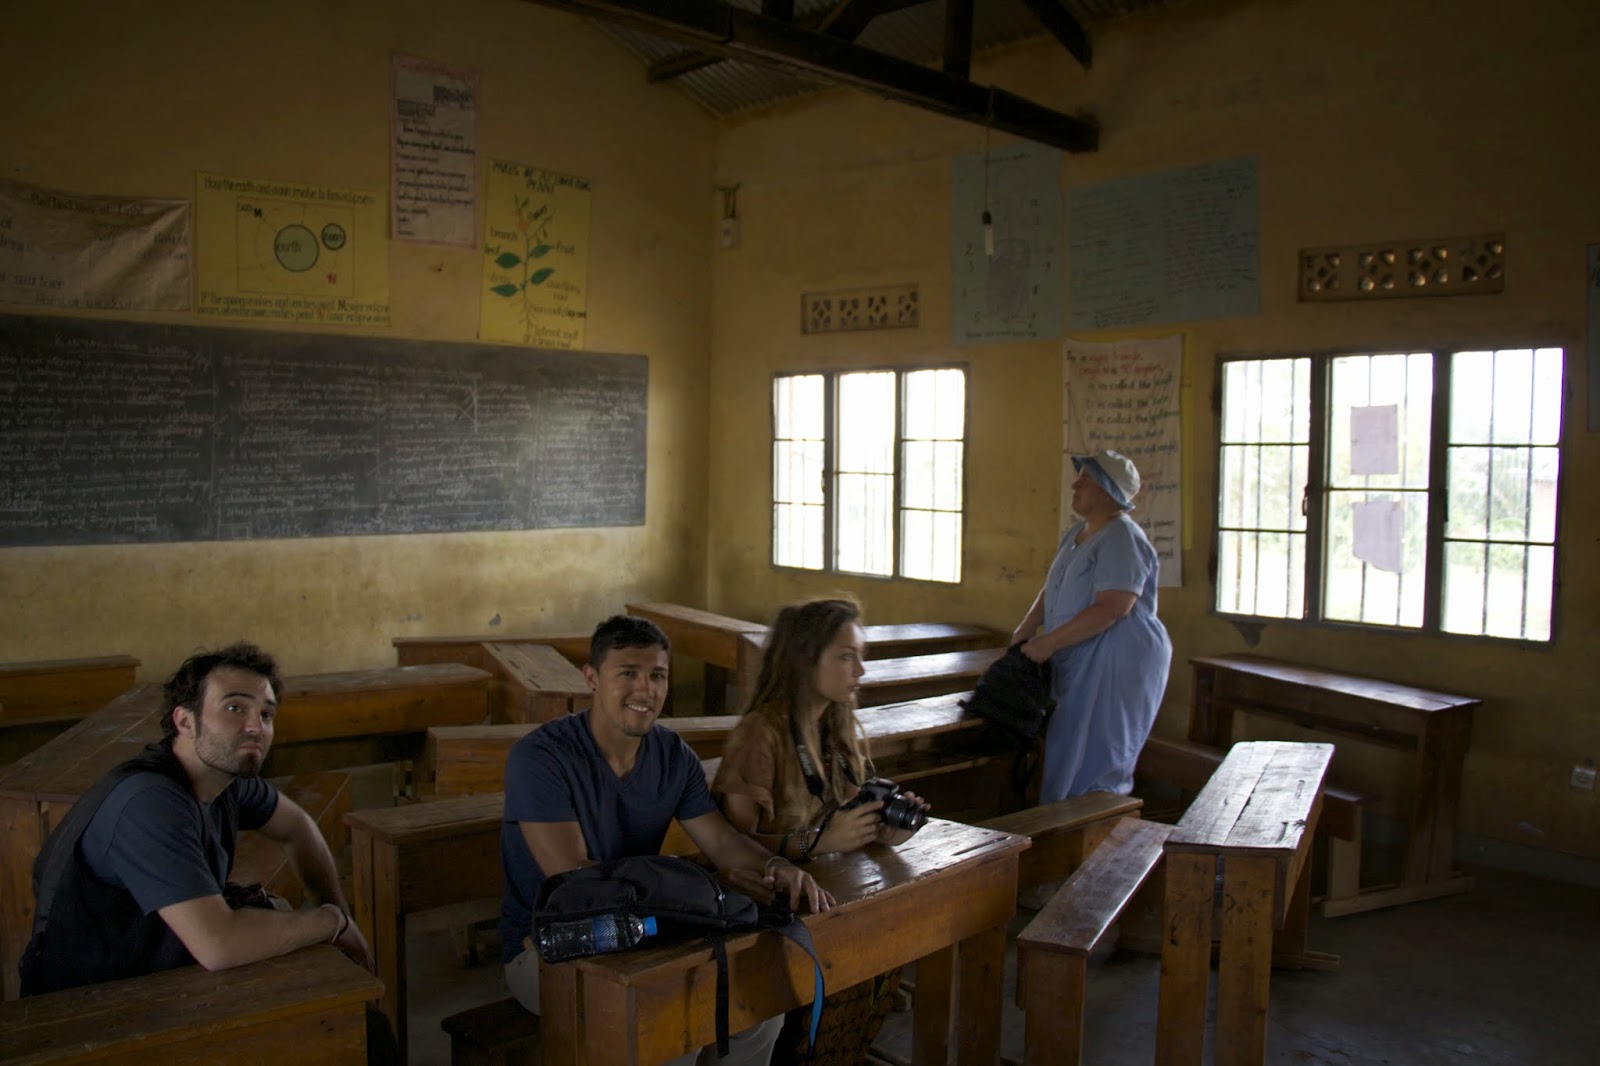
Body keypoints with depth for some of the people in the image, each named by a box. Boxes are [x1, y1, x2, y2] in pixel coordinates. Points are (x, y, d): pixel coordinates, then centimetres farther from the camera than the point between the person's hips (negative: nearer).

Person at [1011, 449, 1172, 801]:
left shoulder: (1122, 538, -17)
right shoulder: (1077, 533, 14)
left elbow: (1110, 610, -25)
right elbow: (1053, 588, 21)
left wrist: (1048, 643, -22)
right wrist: (1028, 627, 4)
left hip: (1118, 665, -10)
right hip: (1083, 665, 10)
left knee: (1096, 762, -6)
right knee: (1072, 755, 14)